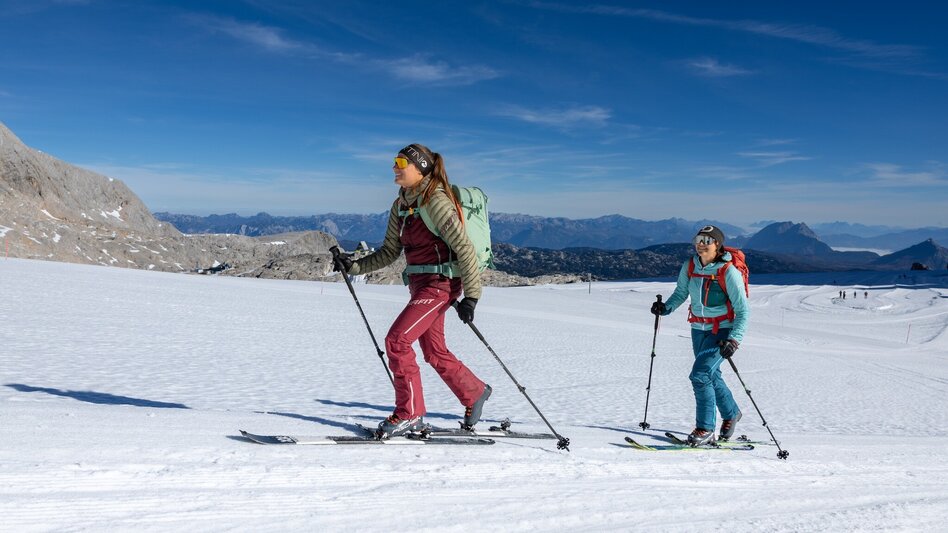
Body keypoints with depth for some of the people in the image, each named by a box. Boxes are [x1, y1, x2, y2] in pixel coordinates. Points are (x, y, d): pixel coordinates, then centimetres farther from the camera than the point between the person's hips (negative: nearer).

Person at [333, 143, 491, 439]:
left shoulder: (436, 201, -15)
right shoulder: (400, 205, 9)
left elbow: (464, 248, -17)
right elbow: (390, 251, 15)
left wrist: (470, 296, -19)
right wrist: (357, 266, 3)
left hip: (441, 283, -9)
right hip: (419, 283, 9)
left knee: (396, 341, -14)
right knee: (435, 353, 14)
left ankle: (409, 414, -1)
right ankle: (475, 393, 36)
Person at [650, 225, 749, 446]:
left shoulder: (729, 272, -19)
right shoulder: (690, 266, -4)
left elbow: (743, 311, -17)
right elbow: (681, 293, 10)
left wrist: (734, 340, -27)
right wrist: (666, 307, -10)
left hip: (722, 331, -6)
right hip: (698, 329, 6)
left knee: (700, 375, -18)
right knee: (711, 376, 19)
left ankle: (705, 429, -5)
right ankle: (731, 414, 45)